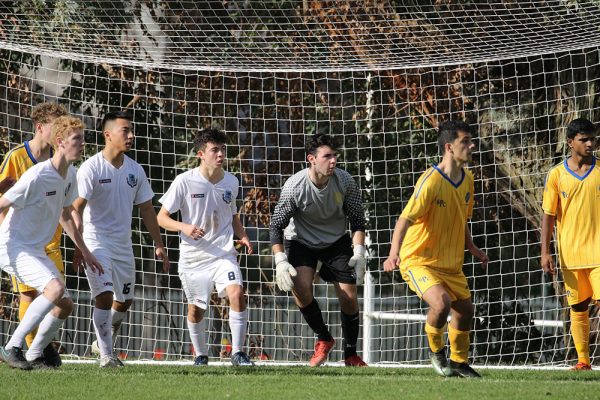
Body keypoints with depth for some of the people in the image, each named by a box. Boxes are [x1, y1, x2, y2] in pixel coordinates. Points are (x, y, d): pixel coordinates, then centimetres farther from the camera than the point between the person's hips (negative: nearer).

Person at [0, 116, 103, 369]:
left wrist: (85, 252, 24)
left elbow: (65, 215, 21)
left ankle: (33, 357, 16)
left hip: (37, 250, 9)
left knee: (65, 305, 5)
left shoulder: (69, 175, 5)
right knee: (55, 288, -29)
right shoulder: (37, 176, -22)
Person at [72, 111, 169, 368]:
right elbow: (76, 208, -16)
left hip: (123, 245, 6)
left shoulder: (135, 170, 6)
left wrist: (159, 245, 11)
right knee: (104, 296, -18)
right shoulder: (91, 168, -12)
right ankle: (106, 355, -13)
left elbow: (146, 209, 14)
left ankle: (102, 342, 37)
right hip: (96, 243, -6)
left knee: (125, 300, 14)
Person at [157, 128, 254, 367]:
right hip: (193, 256, -1)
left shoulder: (231, 182, 3)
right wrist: (184, 227, -24)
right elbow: (162, 217, -5)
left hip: (224, 253, 1)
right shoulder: (185, 181, -10)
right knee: (196, 309, 9)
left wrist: (242, 237, 2)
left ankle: (237, 352, -13)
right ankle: (200, 355, 34)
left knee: (237, 294, -21)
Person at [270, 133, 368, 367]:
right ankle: (323, 339, -2)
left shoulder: (345, 181, -19)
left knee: (348, 297, -7)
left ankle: (351, 355, 12)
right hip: (301, 240, -2)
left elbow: (357, 220, -5)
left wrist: (359, 252, -17)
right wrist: (280, 261, -25)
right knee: (300, 286, -26)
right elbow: (276, 225, -16)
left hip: (337, 241, 2)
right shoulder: (294, 187, -25)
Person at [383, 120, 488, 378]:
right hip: (419, 260, -8)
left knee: (465, 309, 13)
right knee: (442, 302, -28)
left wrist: (472, 247, 16)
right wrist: (394, 253, -40)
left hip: (451, 263, 8)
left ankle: (459, 363, 36)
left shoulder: (466, 180, 3)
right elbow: (405, 219, -28)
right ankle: (436, 352, -1)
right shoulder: (431, 181, -22)